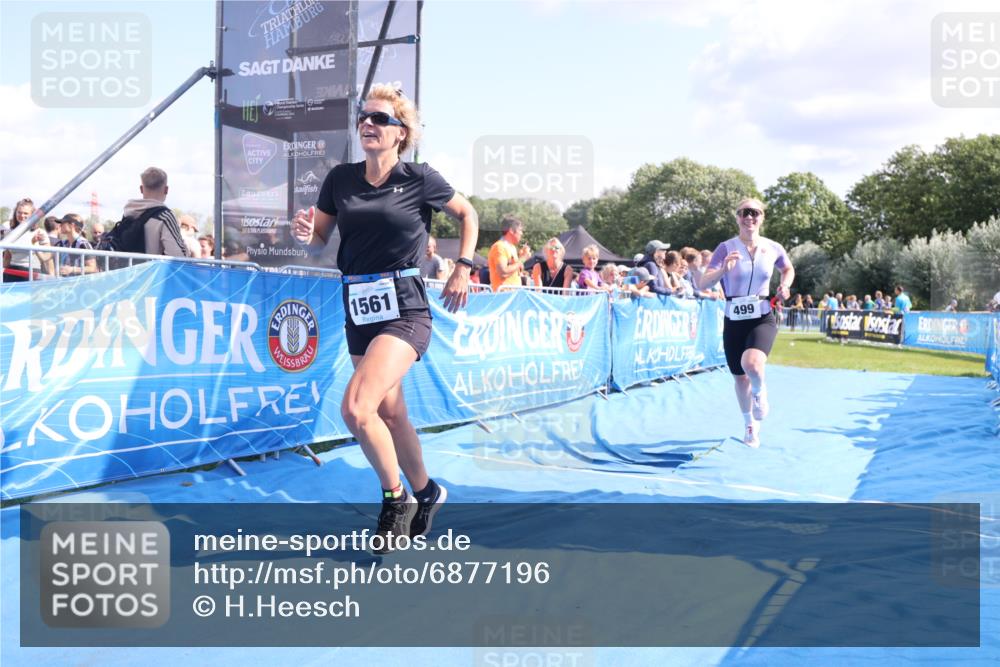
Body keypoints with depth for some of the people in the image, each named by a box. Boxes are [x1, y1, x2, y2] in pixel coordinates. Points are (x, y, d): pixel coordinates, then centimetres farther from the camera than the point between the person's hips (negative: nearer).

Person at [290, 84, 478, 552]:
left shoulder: (419, 179, -4)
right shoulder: (340, 179, 6)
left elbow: (467, 214, 11)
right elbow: (319, 243, 11)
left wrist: (463, 268, 3)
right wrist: (304, 233, -11)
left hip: (404, 309, -5)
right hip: (358, 307, 6)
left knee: (355, 408, -21)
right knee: (390, 412, 15)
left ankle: (396, 497, 3)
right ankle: (425, 491, 39)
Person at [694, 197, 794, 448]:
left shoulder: (773, 249, -1)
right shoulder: (726, 248, -8)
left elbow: (788, 269, 22)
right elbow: (702, 284, -16)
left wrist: (785, 286, 1)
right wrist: (723, 270, -34)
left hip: (762, 319, -1)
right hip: (734, 321, 1)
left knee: (751, 363, -29)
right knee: (739, 377, 12)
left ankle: (759, 391, 8)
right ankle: (750, 425, 38)